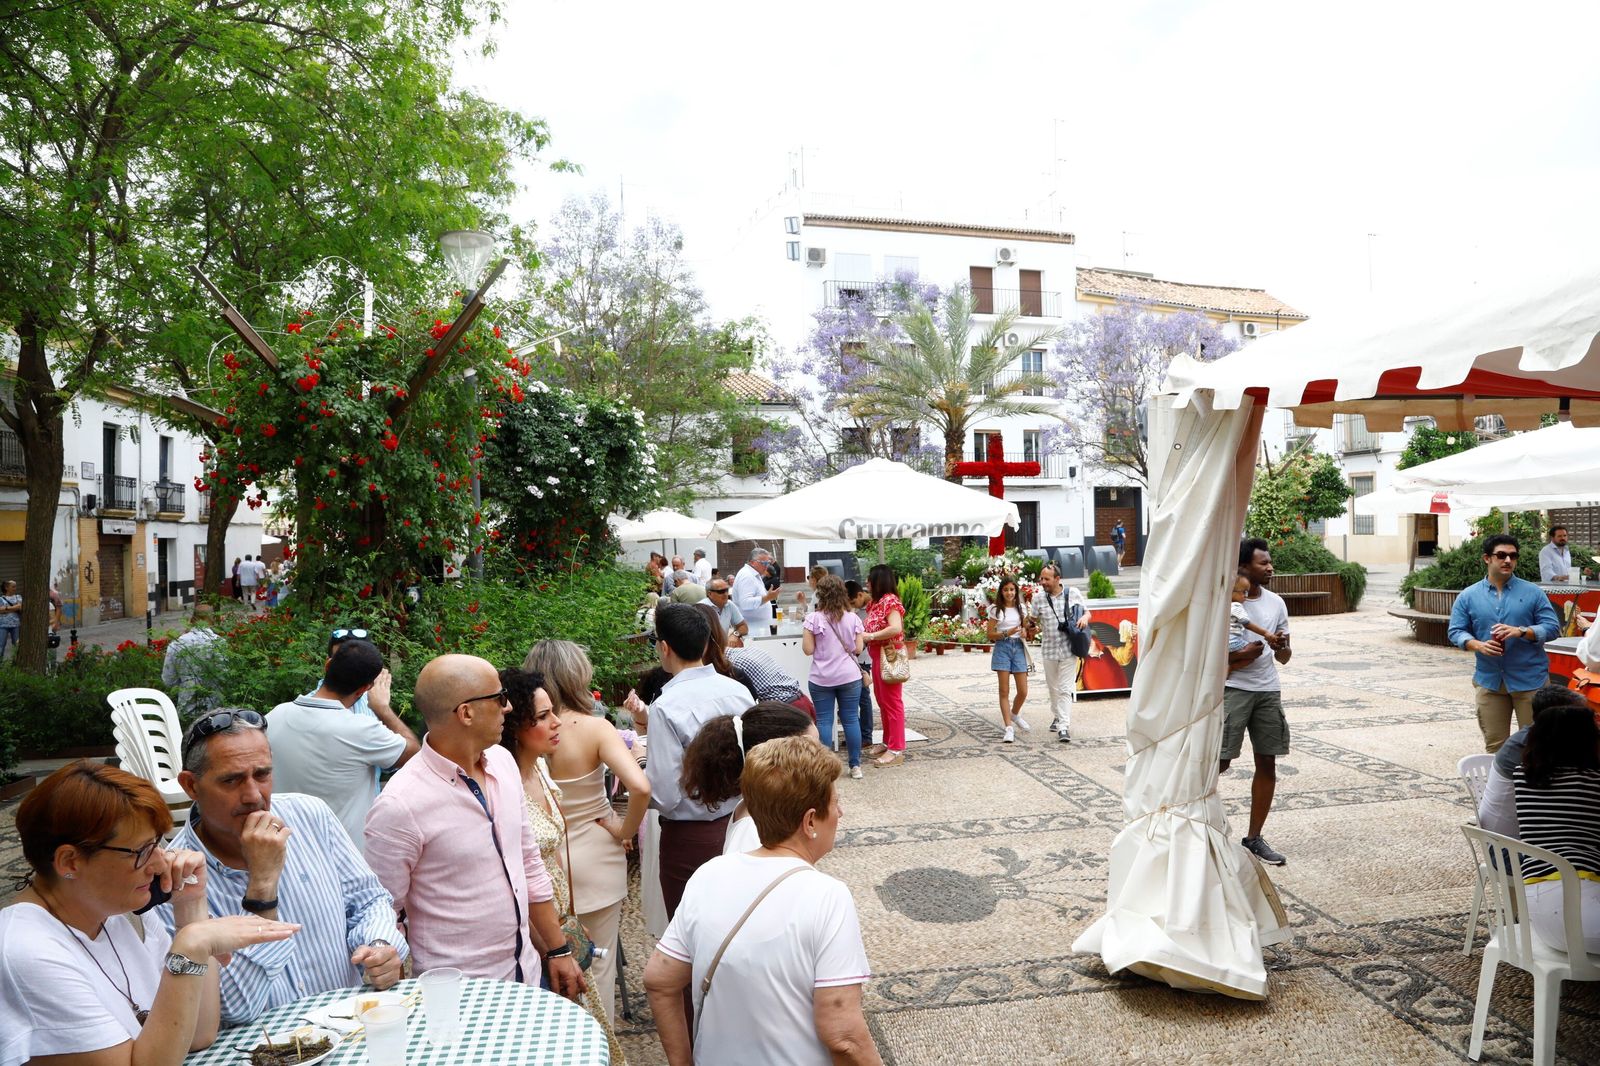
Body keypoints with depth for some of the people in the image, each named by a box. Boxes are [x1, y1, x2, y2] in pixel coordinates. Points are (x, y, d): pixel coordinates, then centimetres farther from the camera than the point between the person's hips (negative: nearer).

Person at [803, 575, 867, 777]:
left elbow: (808, 650, -7)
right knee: (851, 719, 7)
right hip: (849, 676, 2)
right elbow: (859, 649, 0)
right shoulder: (853, 619, -1)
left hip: (821, 679, -2)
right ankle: (855, 766, 13)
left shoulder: (813, 619, -8)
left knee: (824, 721, 4)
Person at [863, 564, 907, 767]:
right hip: (878, 656, 10)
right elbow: (873, 628, 12)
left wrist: (870, 636, -20)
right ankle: (888, 743, 26)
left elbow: (896, 628, -26)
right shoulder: (877, 602, 15)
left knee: (892, 702, -5)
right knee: (882, 701, 16)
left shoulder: (890, 600, -14)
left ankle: (896, 750, 0)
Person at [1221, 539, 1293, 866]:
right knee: (1220, 761, -8)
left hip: (1268, 690, 6)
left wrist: (1281, 647, -9)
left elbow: (1284, 658, 14)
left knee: (1267, 763, 7)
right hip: (1232, 689, -6)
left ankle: (1254, 837, 19)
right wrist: (1240, 655, -20)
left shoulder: (1276, 603, 8)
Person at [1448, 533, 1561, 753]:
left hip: (1530, 679, -1)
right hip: (1489, 680, 1)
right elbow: (1456, 632, 3)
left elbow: (1552, 627, -1)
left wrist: (1521, 632, -18)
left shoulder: (1533, 592, 3)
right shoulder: (1467, 596, 4)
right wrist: (1478, 645, -16)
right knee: (1494, 745, 8)